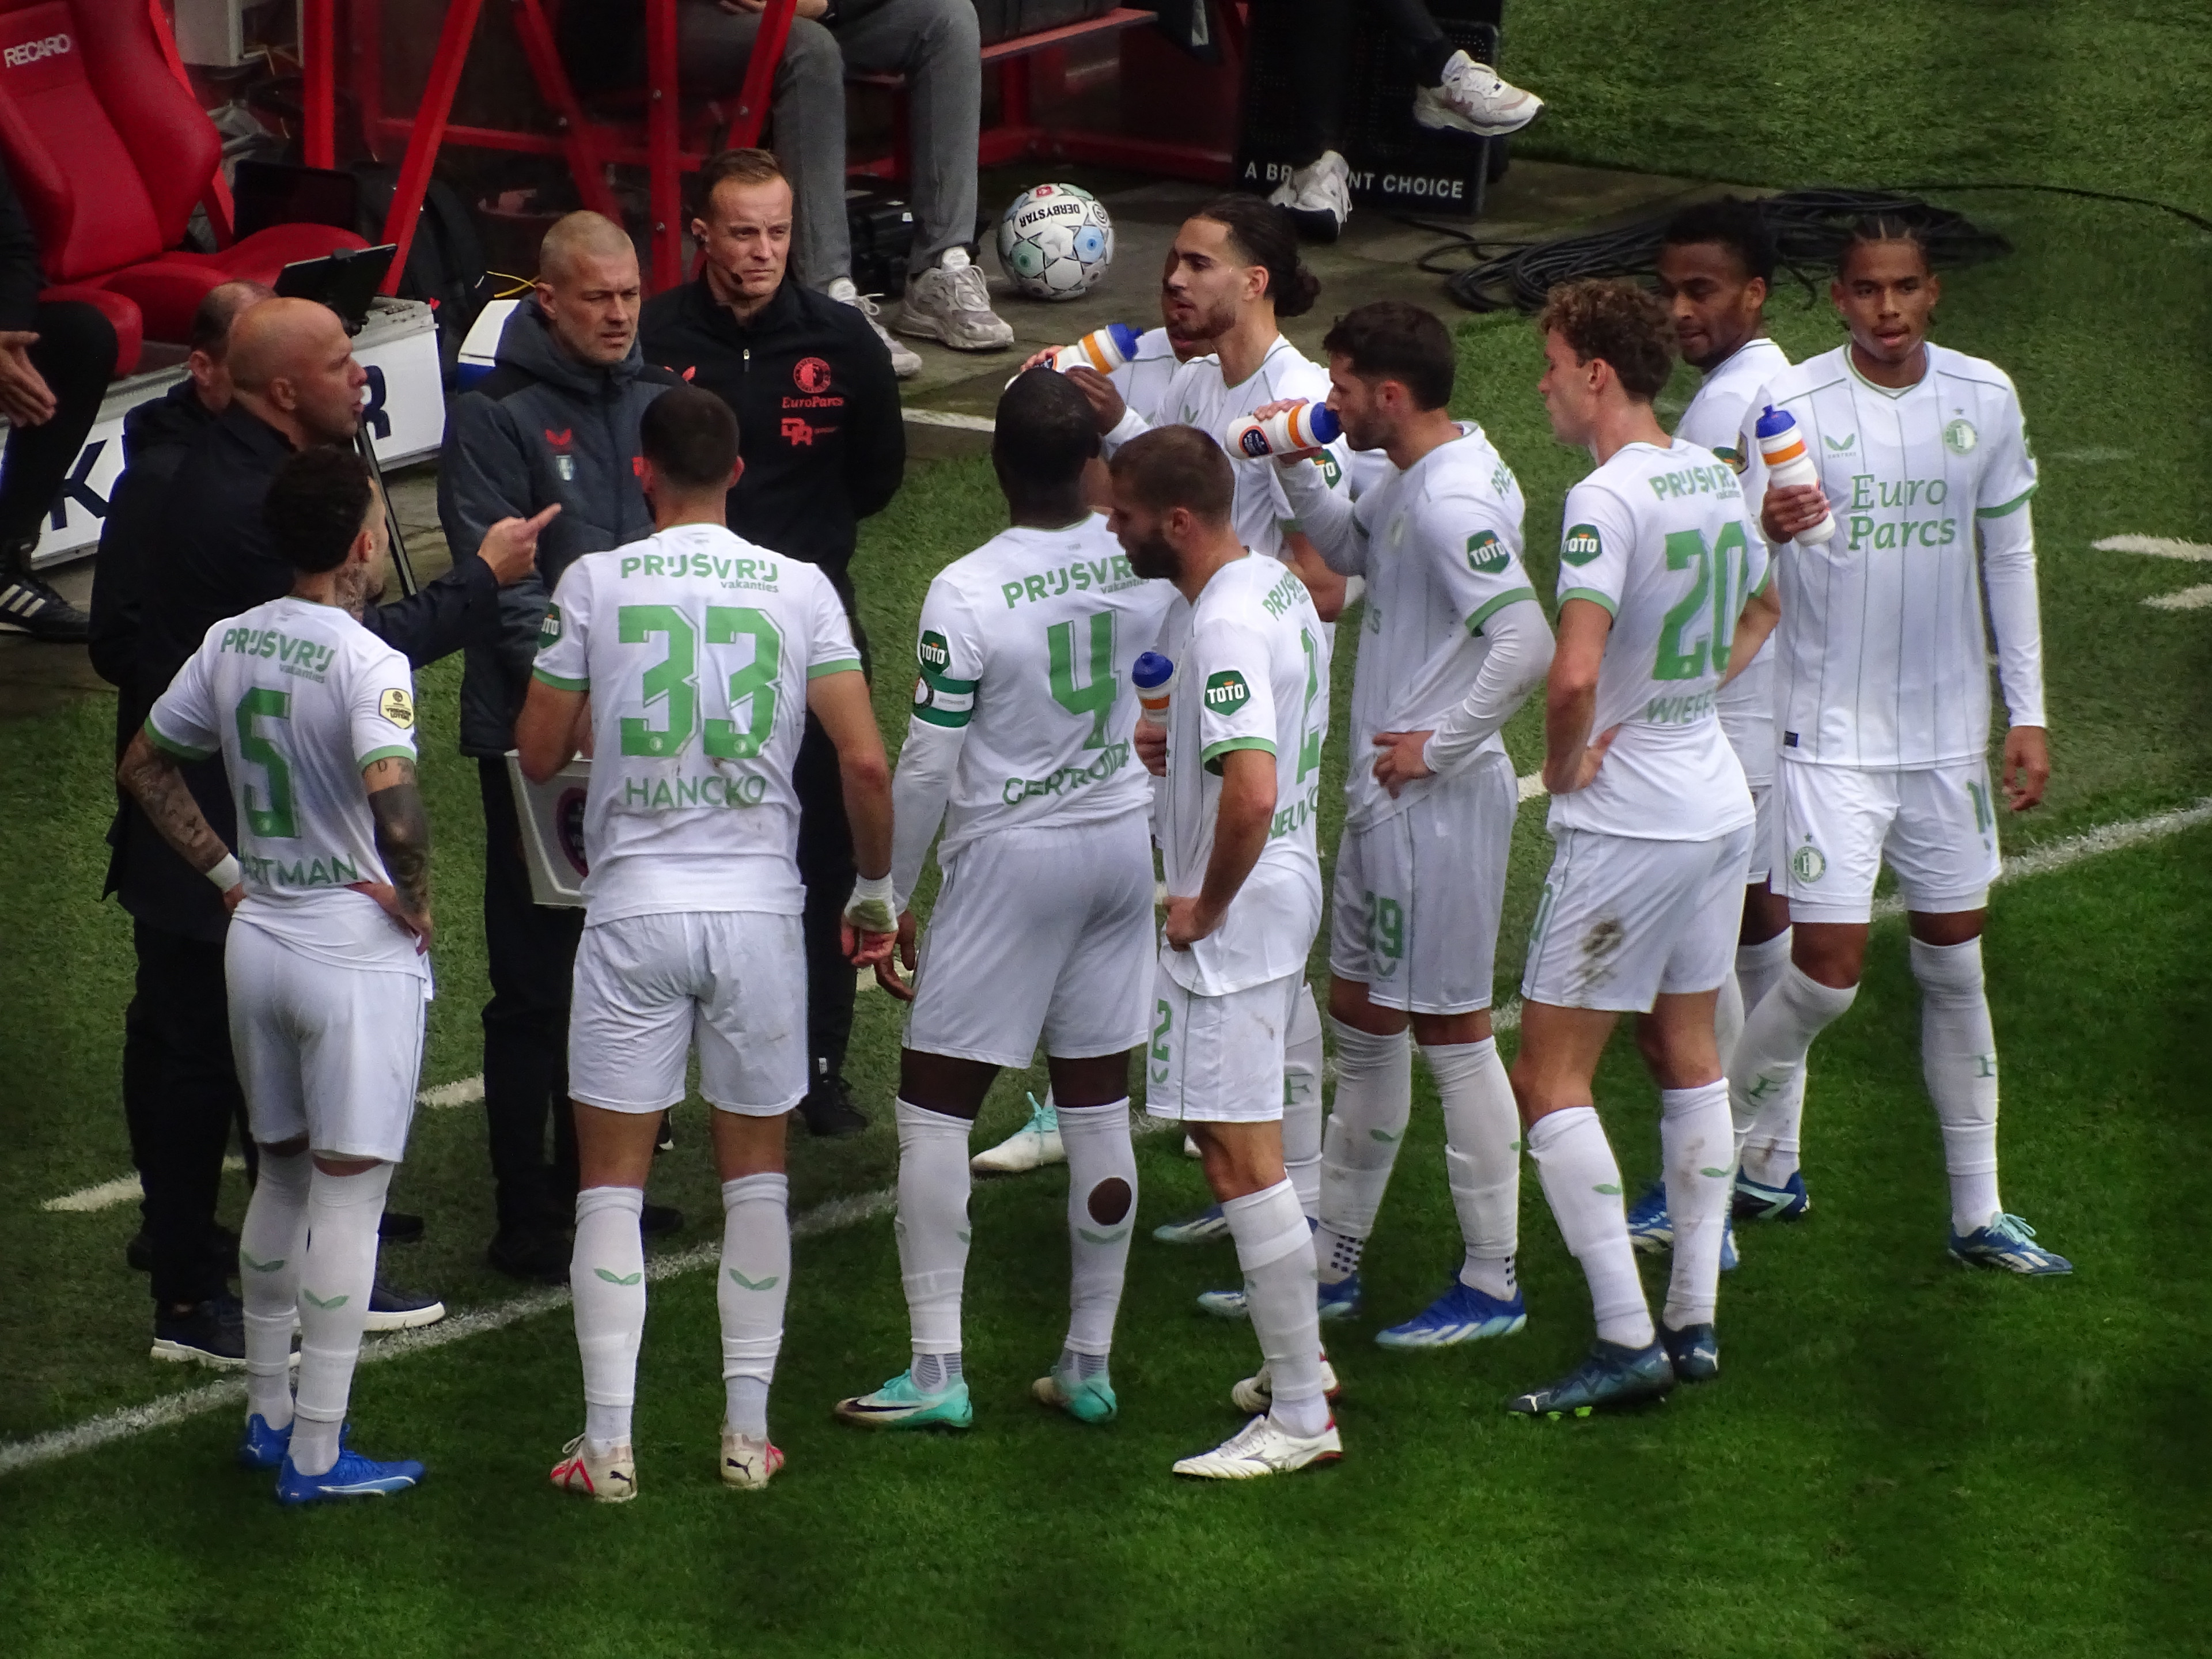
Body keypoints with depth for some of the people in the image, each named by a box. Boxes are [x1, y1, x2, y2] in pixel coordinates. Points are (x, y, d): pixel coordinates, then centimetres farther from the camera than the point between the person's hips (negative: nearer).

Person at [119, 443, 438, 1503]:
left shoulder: (231, 644, 4)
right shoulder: (367, 662, -19)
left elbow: (145, 767, 14)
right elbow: (394, 807, -33)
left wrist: (227, 873, 14)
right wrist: (412, 900, -15)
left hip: (259, 937, 7)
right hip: (356, 952, -7)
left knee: (281, 1175, 20)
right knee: (347, 1192, -1)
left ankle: (268, 1415, 28)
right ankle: (315, 1454, 0)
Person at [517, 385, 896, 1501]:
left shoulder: (596, 583, -3)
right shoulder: (800, 590, -1)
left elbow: (539, 752, 4)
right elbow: (866, 762, -5)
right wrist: (875, 893, 8)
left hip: (632, 906, -1)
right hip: (759, 906, 1)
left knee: (611, 1181, 6)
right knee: (756, 1174, 13)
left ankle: (608, 1444, 2)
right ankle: (748, 1431, 13)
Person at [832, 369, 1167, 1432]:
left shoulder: (965, 595, -18)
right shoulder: (1142, 562, -7)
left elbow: (926, 771, -15)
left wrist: (888, 900, -4)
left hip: (1009, 861, -5)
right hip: (1123, 841, 5)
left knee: (934, 1105, 2)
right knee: (1098, 1103, 11)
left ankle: (936, 1371, -1)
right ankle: (1089, 1364, 16)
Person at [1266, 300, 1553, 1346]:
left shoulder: (1452, 503, -23)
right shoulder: (1414, 478, 8)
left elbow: (1526, 646, -30)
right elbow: (1348, 551, 26)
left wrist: (1439, 745, -20)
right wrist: (1295, 470, 9)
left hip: (1437, 800, -11)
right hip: (1384, 794, 11)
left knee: (1450, 1031, -2)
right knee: (1360, 1014, 17)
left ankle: (1492, 1285, 7)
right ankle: (1334, 1258, 28)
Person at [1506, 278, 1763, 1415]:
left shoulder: (1608, 499, -20)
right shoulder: (1713, 478, 7)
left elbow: (1574, 675, -31)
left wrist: (1563, 766, -12)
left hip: (1627, 822, -9)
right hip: (1717, 801, 9)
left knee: (1548, 1077, -3)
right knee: (1687, 1055, 17)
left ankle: (1626, 1340, -7)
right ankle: (1694, 1322, 20)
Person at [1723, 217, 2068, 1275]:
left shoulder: (1983, 399, 1)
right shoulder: (1791, 405, -11)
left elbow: (2008, 556, 11)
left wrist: (2027, 714, 9)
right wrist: (1764, 526, -35)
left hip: (1949, 735, 4)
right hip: (1829, 737, -4)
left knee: (1955, 965, 10)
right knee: (1828, 973, -9)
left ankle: (1977, 1214, 18)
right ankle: (1736, 1148, 15)